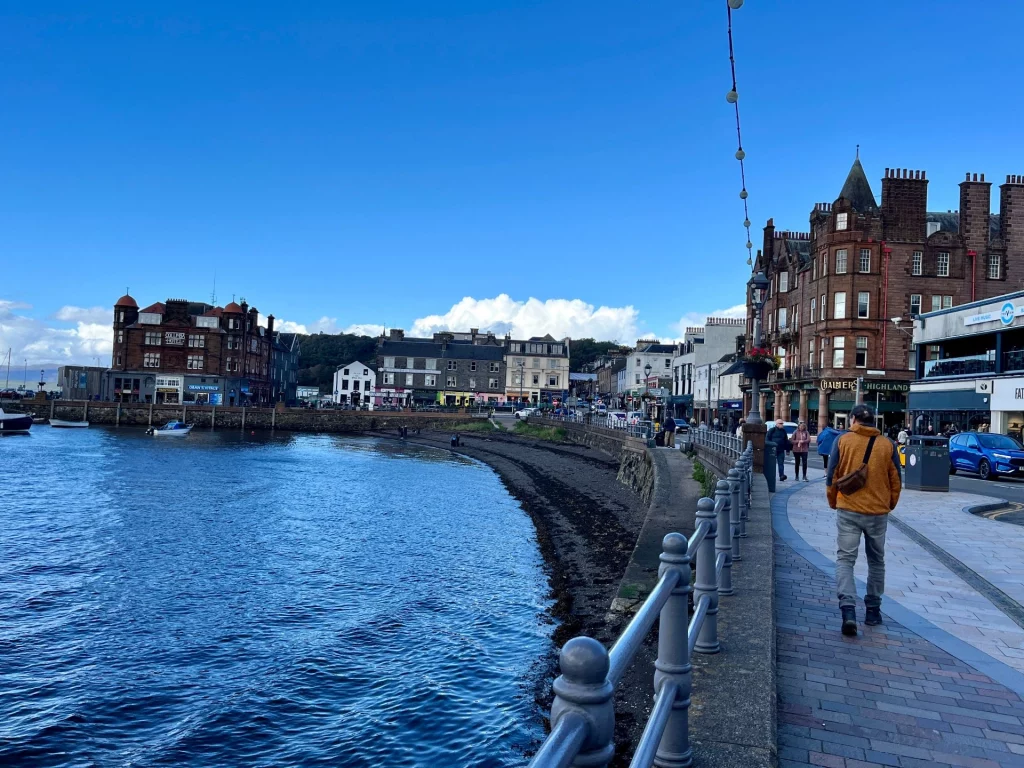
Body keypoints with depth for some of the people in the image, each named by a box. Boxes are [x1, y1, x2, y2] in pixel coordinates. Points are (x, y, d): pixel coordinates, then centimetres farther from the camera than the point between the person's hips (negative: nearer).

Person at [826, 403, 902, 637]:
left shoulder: (842, 441, -2)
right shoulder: (887, 445, 2)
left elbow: (832, 477, -1)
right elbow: (895, 481, 6)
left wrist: (833, 502, 13)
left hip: (848, 511, -2)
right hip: (878, 512, 2)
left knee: (845, 560, 0)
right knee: (876, 562, 17)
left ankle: (848, 609, -17)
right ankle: (873, 610, 26)